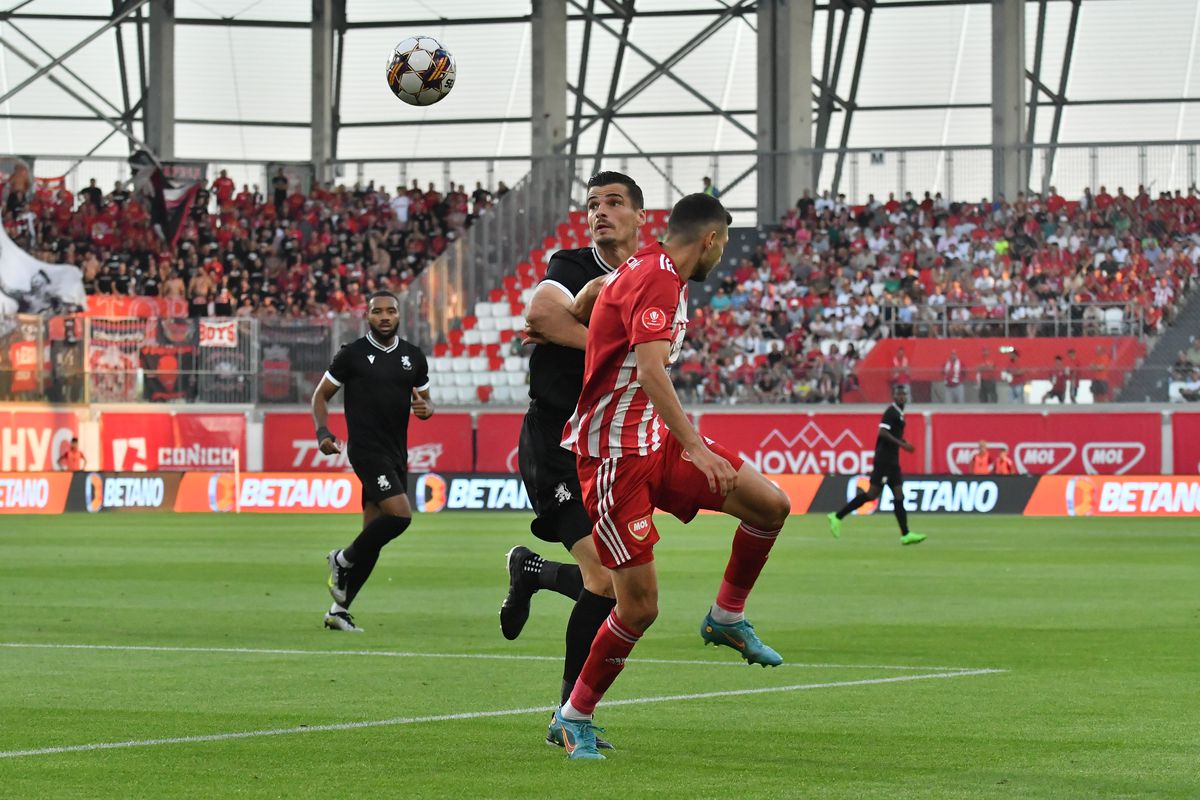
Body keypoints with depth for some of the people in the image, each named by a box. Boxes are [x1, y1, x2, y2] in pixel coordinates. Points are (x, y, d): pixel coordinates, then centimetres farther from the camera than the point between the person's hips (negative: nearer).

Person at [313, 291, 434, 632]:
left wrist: (426, 409, -5)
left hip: (396, 453, 6)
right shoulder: (352, 354, -2)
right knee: (400, 514, -22)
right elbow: (321, 395, 4)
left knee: (374, 534, 5)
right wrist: (323, 431, -12)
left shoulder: (413, 357, 11)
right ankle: (344, 559, 1)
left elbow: (425, 401, 20)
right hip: (366, 449, -6)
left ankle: (339, 610, 12)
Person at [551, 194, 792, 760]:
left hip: (654, 440, 10)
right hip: (613, 455, -10)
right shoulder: (657, 279, -18)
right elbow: (651, 368, -30)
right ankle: (575, 716, 8)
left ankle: (727, 618, 20)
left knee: (770, 505, 0)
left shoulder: (657, 274, 13)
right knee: (639, 606, -9)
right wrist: (695, 447, -34)